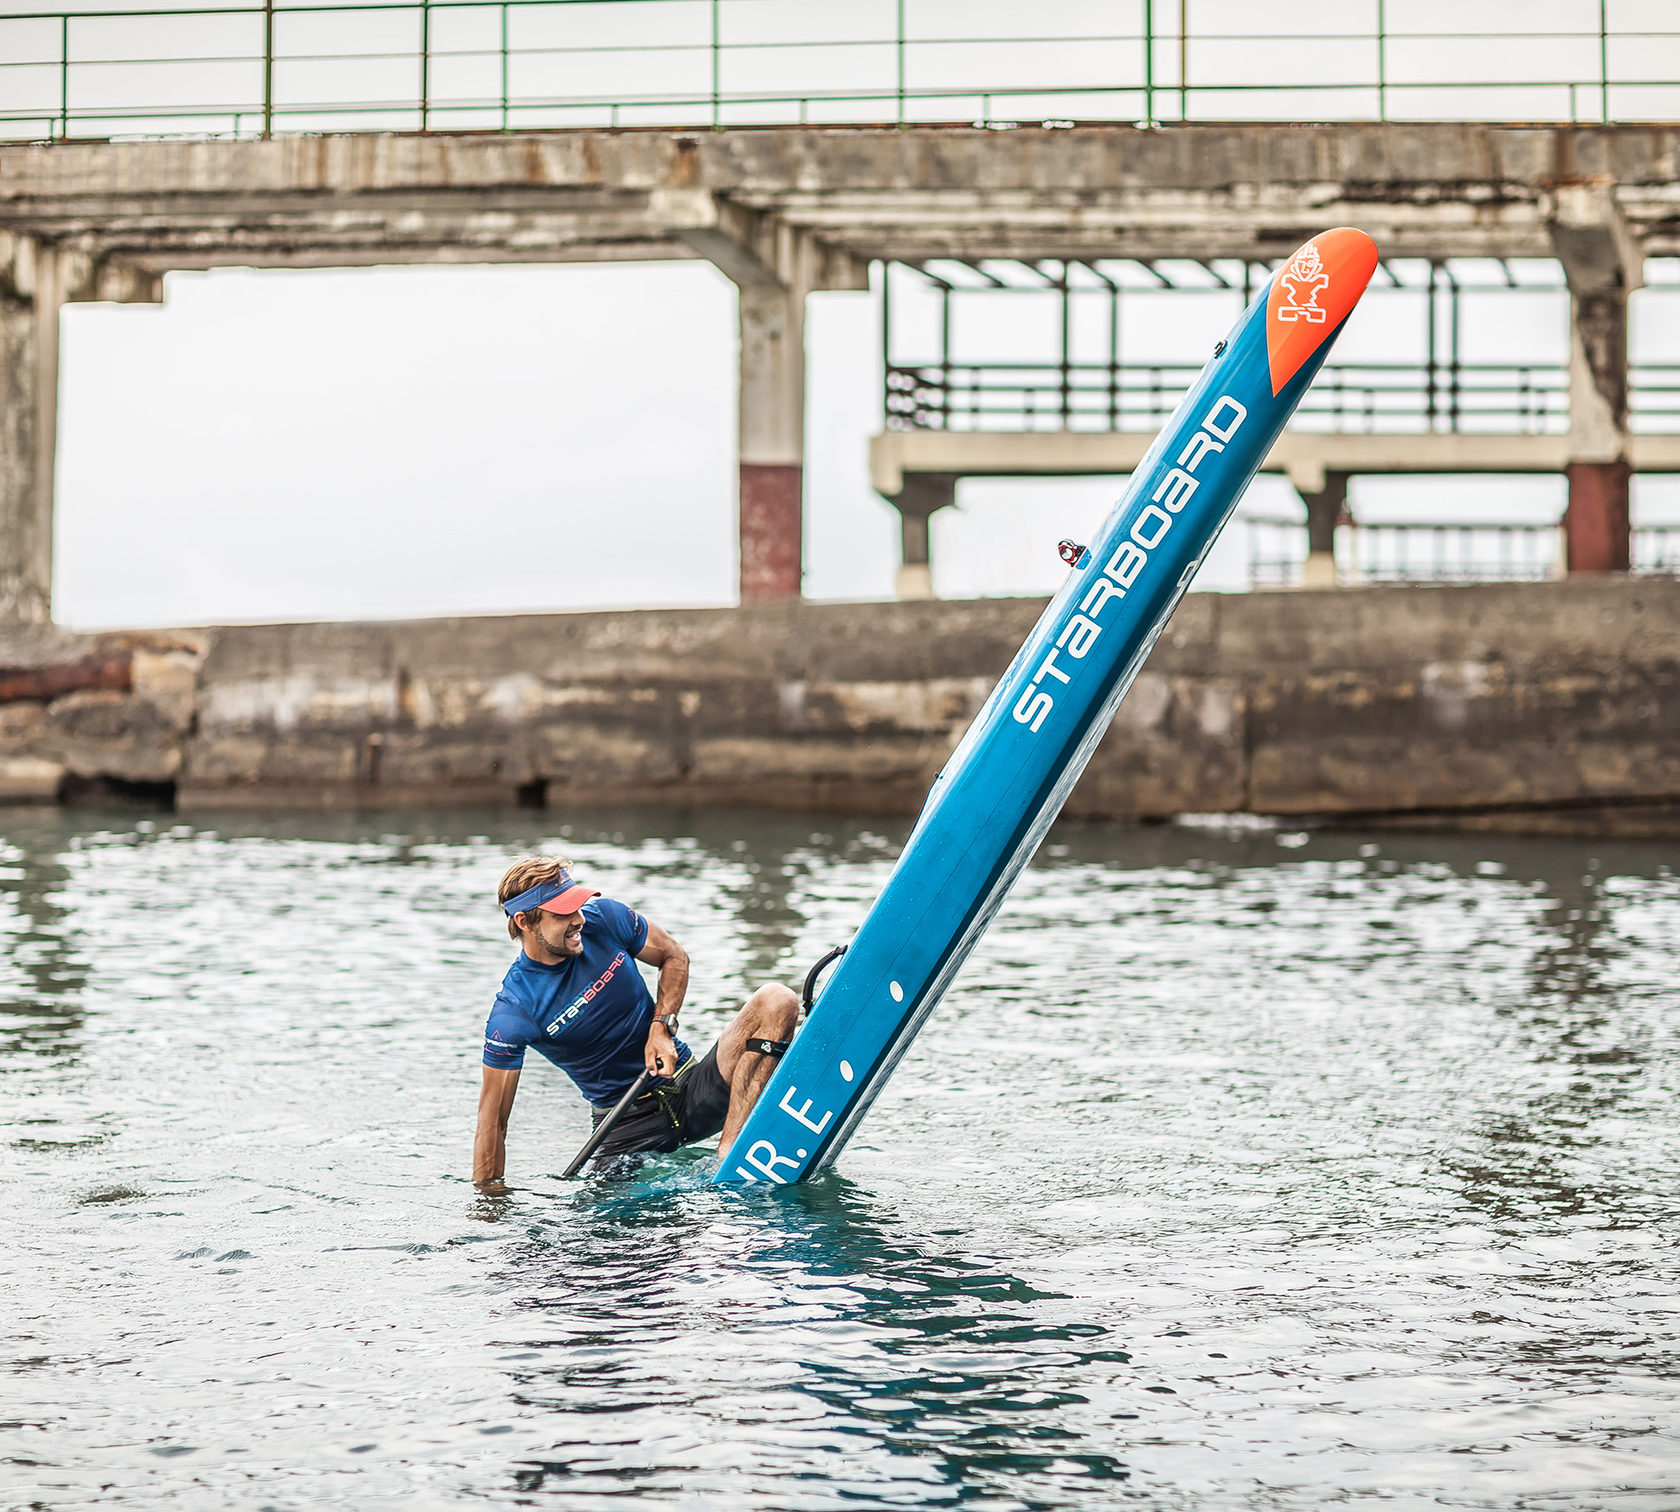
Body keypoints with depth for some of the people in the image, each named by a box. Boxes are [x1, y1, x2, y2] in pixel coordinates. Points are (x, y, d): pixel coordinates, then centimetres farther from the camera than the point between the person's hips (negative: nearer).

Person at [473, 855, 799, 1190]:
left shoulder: (603, 918, -6)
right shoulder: (513, 1012, -16)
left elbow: (673, 957, 11)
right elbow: (492, 1121, -12)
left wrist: (661, 1026, -5)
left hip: (690, 1085, 4)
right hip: (629, 1122, -4)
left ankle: (728, 1155, -30)